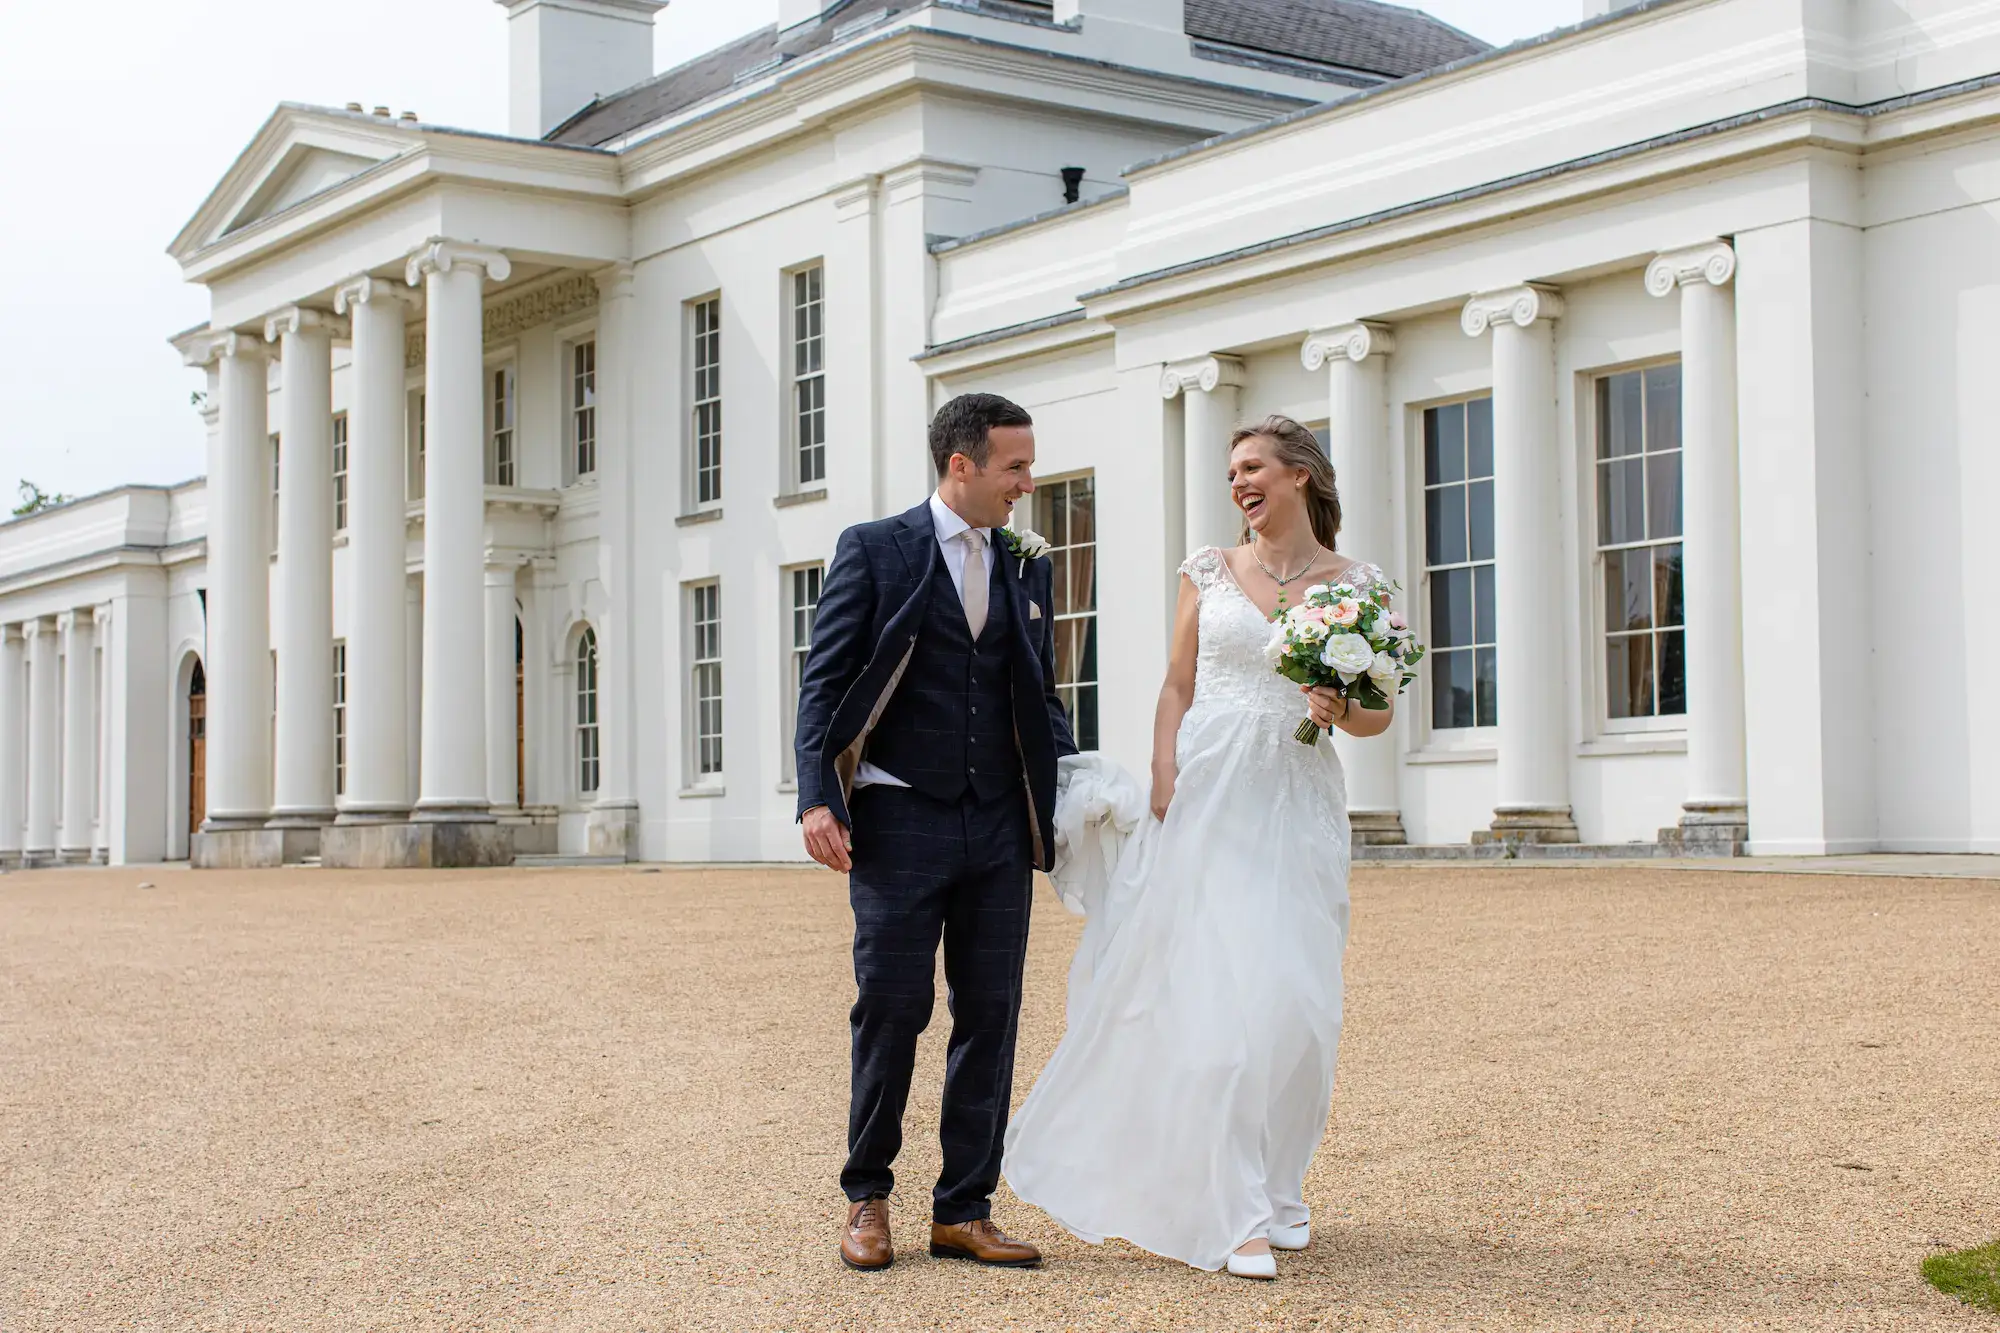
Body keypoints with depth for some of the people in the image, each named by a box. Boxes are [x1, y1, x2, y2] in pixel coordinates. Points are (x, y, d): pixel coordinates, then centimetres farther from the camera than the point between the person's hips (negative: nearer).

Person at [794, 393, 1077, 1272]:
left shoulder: (1025, 566, 13)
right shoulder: (874, 551, 0)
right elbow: (825, 680, -3)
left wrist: (1072, 785, 3)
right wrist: (817, 797, -14)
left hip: (998, 825, 5)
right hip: (900, 816, -4)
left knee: (990, 1016, 4)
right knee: (891, 1010, -1)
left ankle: (964, 1211, 13)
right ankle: (867, 1199, 15)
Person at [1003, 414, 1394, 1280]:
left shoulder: (1354, 584, 6)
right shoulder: (1209, 572, 9)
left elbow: (1377, 714, 9)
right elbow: (1176, 688, 8)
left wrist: (1343, 713, -13)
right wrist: (1163, 783, -6)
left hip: (1298, 805, 1)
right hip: (1207, 794, 0)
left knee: (1294, 1003, 1)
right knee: (1214, 994, -8)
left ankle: (1276, 1187, 21)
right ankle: (1233, 1214, -5)